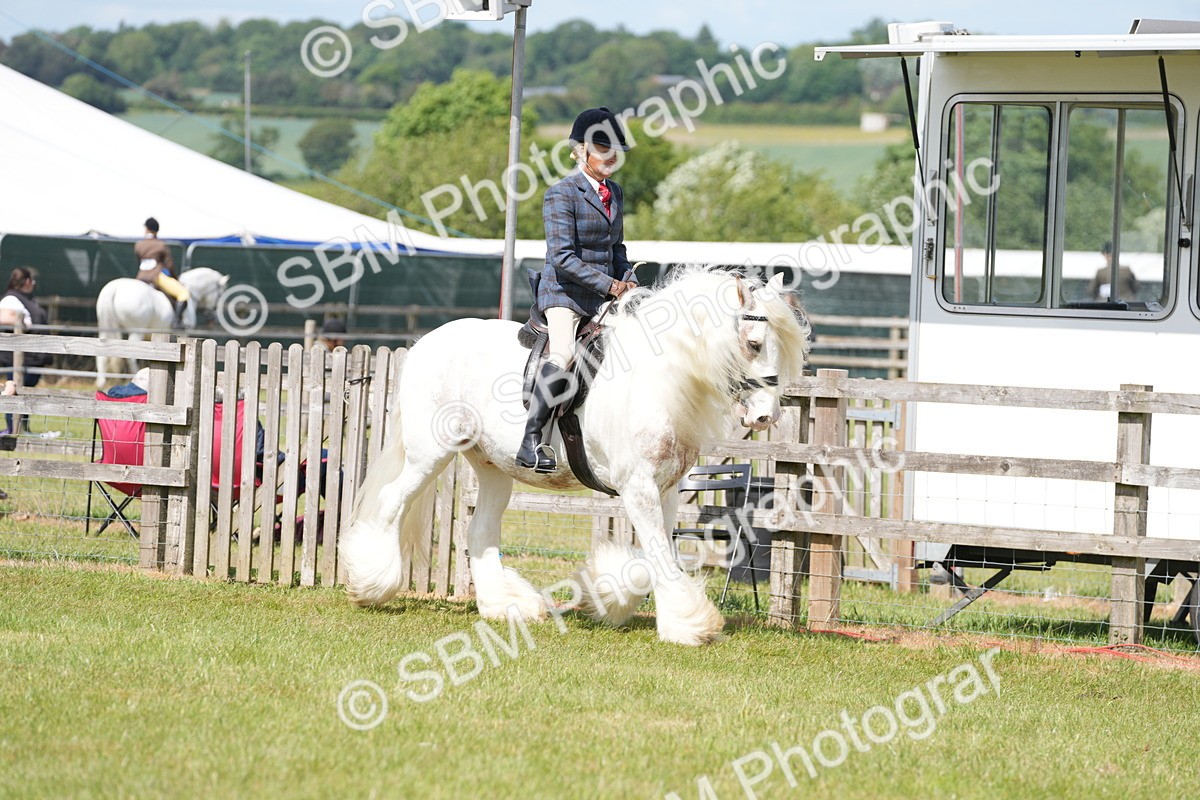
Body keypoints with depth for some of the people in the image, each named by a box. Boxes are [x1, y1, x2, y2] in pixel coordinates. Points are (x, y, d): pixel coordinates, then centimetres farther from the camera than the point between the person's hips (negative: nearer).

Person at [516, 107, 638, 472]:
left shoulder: (615, 193, 15)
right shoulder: (562, 194, -9)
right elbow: (562, 257, -17)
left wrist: (628, 279, 5)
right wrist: (609, 285, -21)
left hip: (605, 296, 9)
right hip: (565, 292, -9)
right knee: (563, 354, -27)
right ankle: (531, 440, -27)